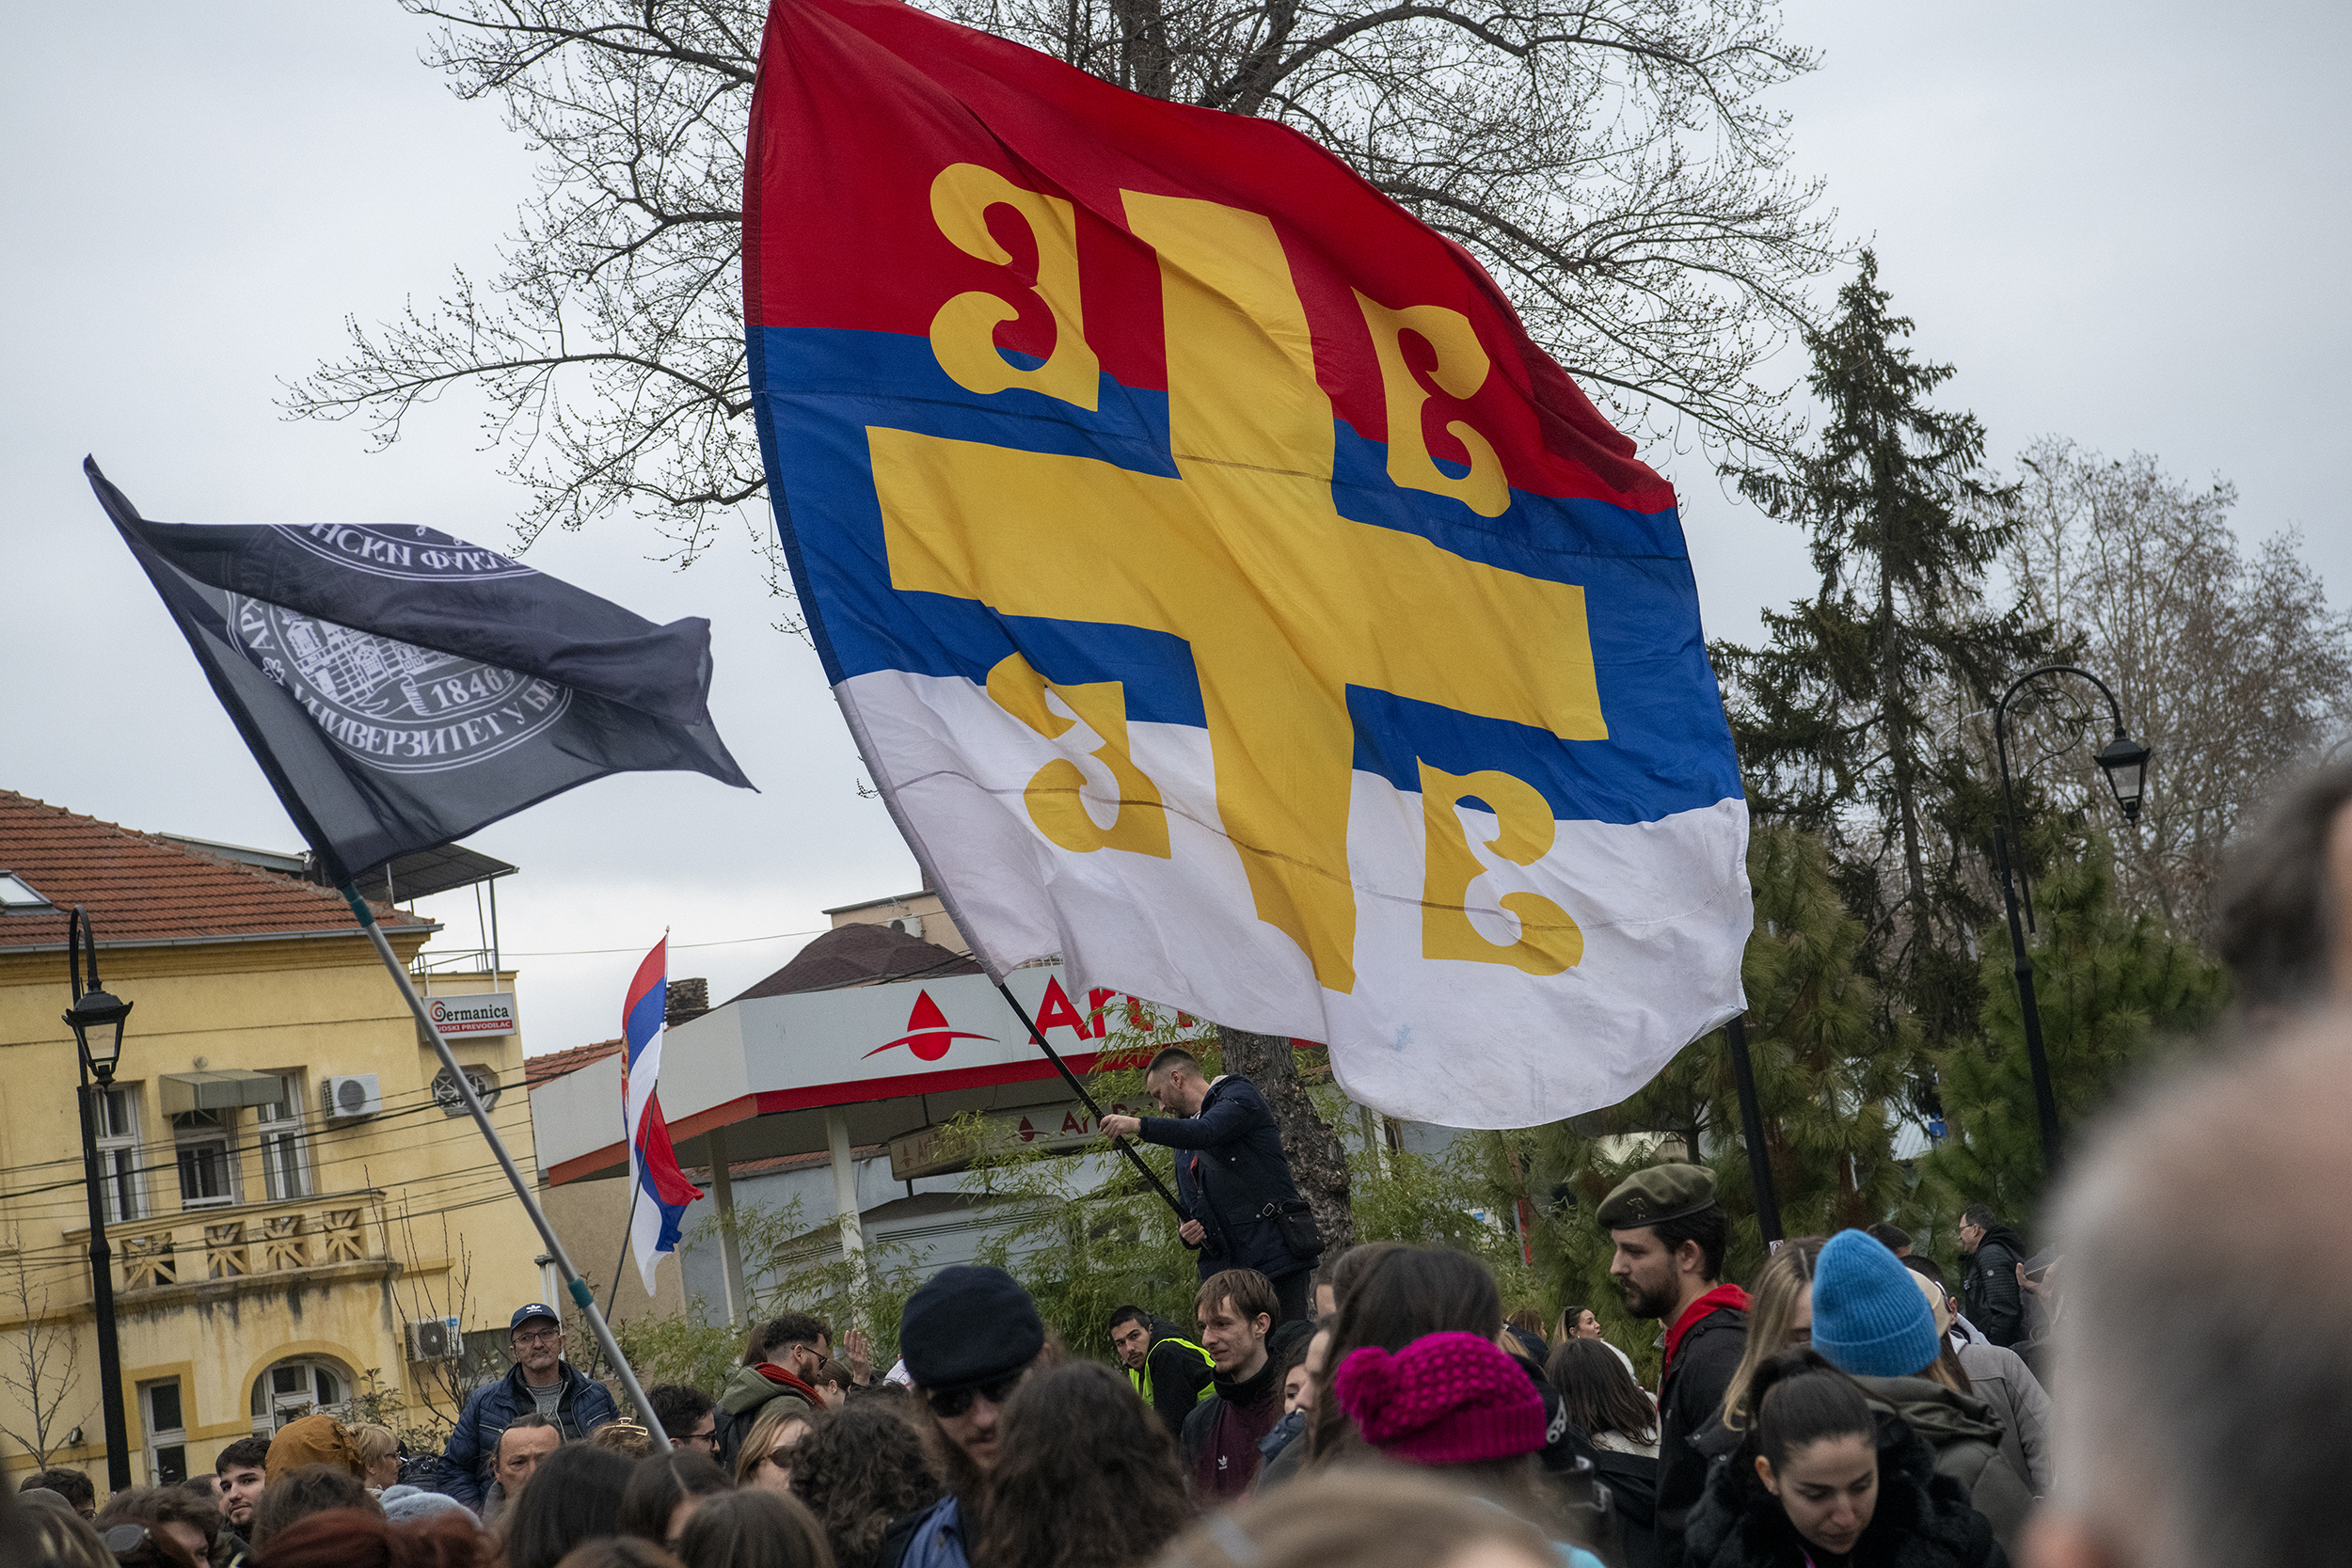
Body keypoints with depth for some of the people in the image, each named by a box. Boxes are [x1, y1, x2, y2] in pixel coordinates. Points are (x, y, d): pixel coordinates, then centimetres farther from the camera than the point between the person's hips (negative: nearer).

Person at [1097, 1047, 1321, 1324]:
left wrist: (1140, 1125, -21)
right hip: (1223, 1270, 7)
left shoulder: (1239, 1094, 4)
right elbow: (1186, 1208, 34)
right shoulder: (1183, 1148, 27)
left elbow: (1205, 1133, -17)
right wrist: (1187, 1233, 10)